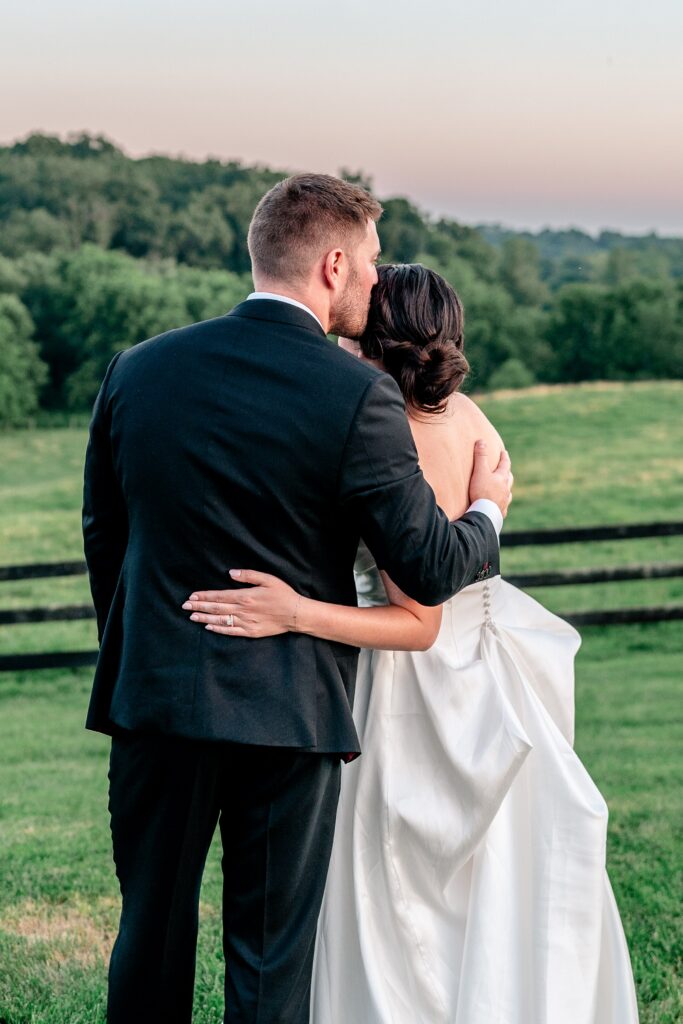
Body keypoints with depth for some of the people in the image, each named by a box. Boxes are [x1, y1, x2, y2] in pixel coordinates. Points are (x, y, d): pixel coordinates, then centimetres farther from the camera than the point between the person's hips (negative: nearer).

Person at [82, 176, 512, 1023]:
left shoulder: (138, 370, 0)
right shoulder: (356, 397, -13)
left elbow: (102, 533, 10)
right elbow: (432, 572, -11)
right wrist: (486, 513, 11)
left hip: (154, 698, 4)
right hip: (289, 711, -3)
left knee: (151, 933, 17)